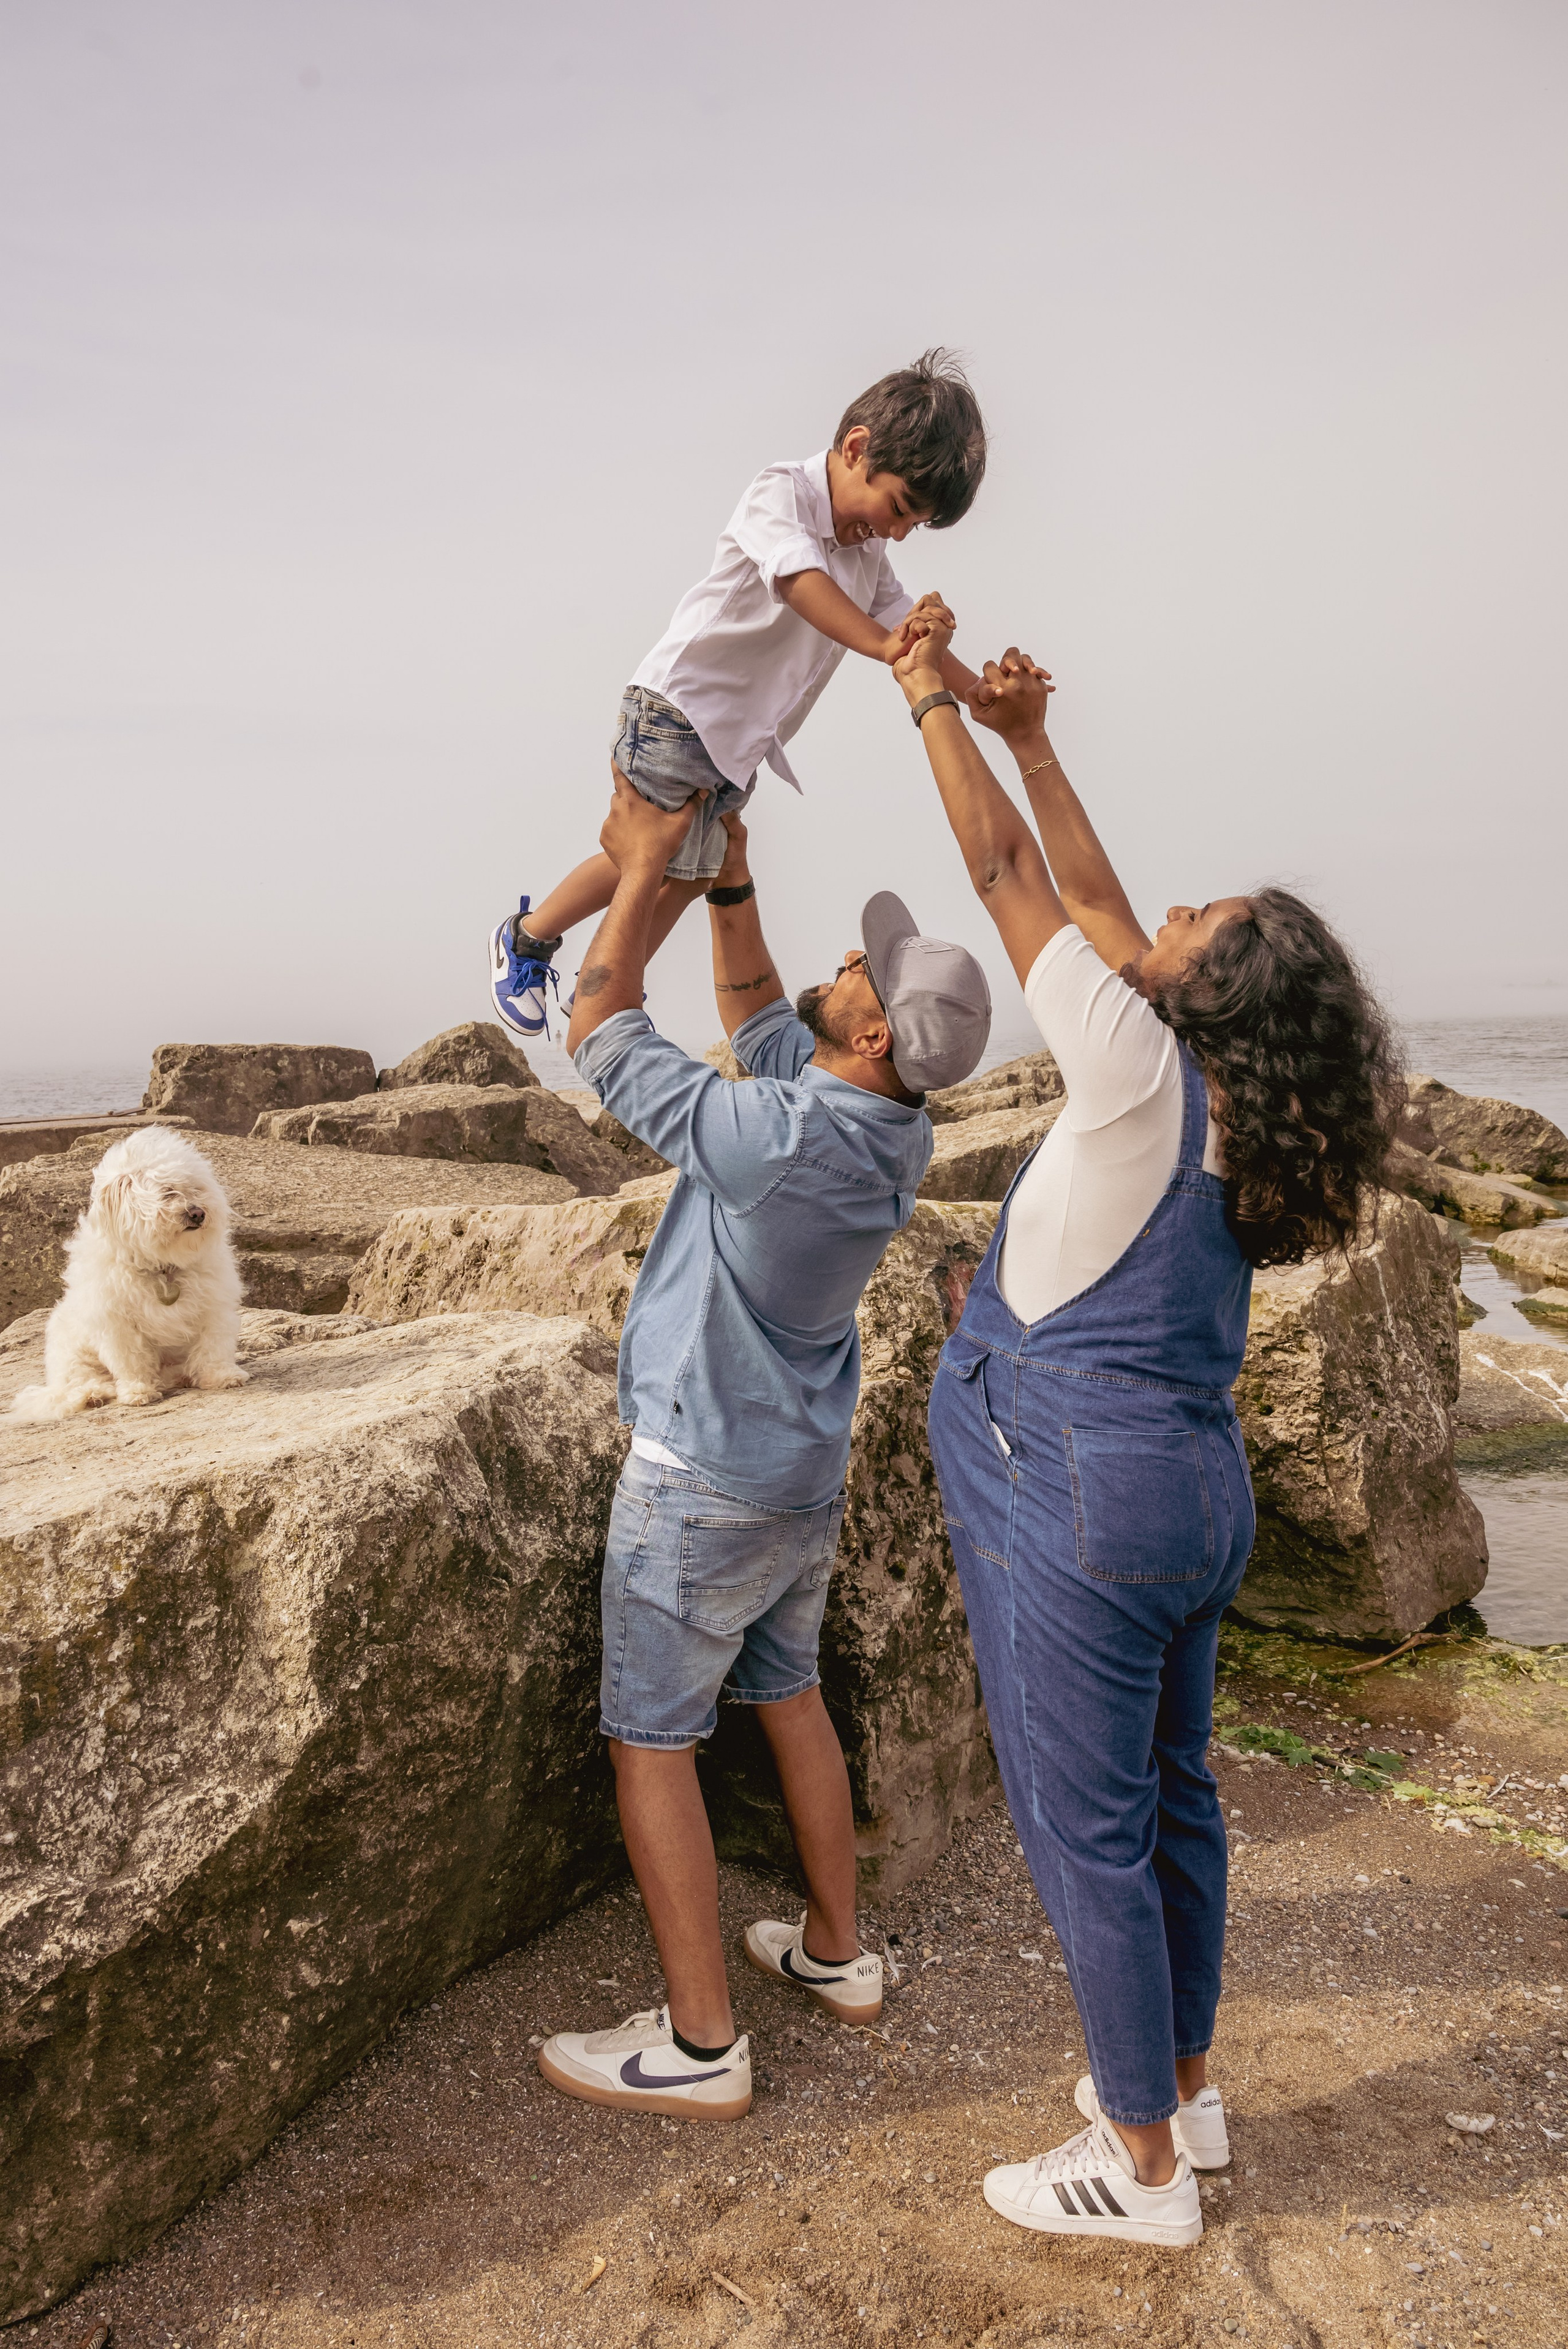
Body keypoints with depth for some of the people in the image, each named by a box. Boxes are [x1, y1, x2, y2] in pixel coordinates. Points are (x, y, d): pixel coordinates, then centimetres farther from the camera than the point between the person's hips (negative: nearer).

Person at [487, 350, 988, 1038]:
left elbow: (907, 632, 9)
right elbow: (801, 581, -33)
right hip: (678, 706, -8)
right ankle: (526, 937, 16)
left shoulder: (868, 553, 12)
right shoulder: (781, 492, -14)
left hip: (742, 741, 8)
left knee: (690, 873, 9)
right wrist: (883, 645, -47)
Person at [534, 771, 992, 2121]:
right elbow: (756, 1015, 11)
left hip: (705, 1480, -8)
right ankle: (839, 1955, 36)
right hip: (809, 1470, 8)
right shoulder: (898, 1133, -6)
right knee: (788, 1694, 23)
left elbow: (602, 1028, -17)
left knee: (651, 1741, 4)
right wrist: (728, 868, 6)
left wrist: (644, 867, -8)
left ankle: (701, 2048, 13)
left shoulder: (773, 1139, -31)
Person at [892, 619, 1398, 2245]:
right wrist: (1027, 739, 16)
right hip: (1193, 1492, 9)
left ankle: (1143, 2167, 22)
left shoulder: (1144, 1076, -17)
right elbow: (1092, 901, 13)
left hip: (1081, 1499, -9)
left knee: (1084, 1826, 5)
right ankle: (1179, 2086, 38)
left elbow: (1004, 873, -11)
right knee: (1169, 1797, 20)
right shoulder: (1237, 1109, 4)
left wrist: (931, 703, 2)